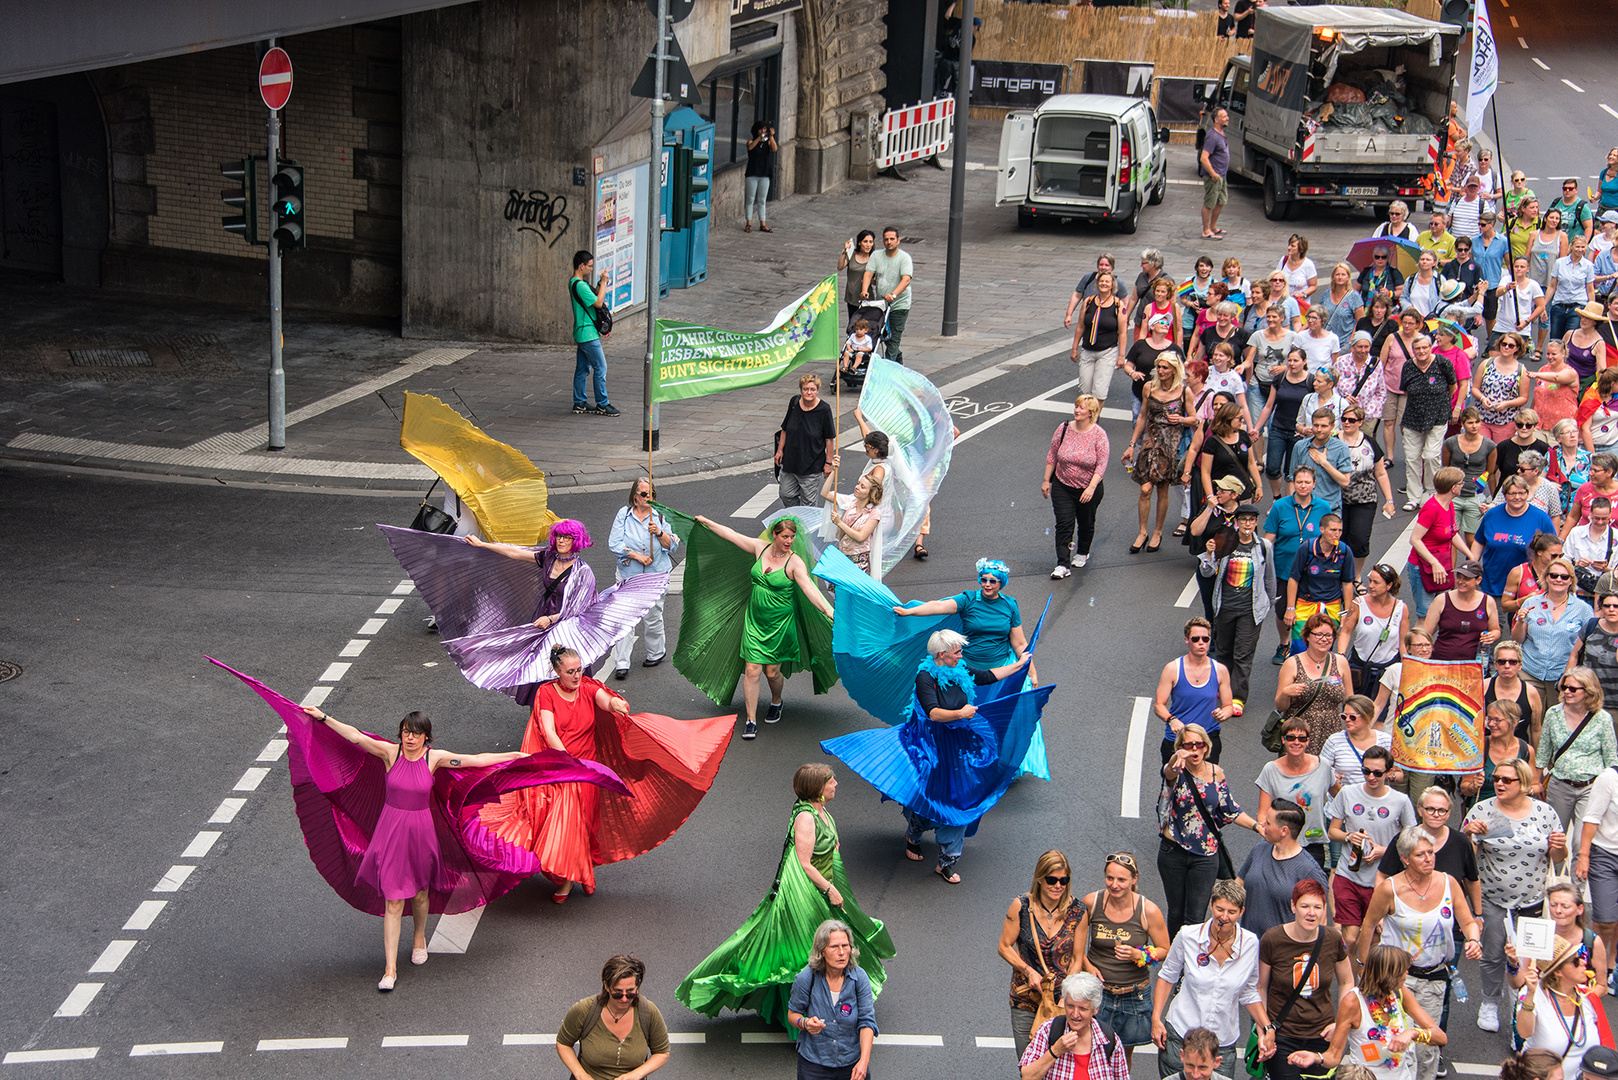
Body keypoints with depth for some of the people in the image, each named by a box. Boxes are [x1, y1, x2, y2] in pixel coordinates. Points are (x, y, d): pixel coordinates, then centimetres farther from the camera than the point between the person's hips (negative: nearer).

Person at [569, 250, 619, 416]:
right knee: (600, 368, -3)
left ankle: (579, 403, 18)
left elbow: (593, 297, 22)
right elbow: (598, 303, -20)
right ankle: (602, 405, 2)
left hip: (582, 333, 10)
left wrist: (600, 283, 8)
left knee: (582, 369, 13)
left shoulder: (574, 283, 12)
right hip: (588, 334, -10)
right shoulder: (579, 285, -20)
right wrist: (604, 282, -15)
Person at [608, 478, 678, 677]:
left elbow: (672, 546, -2)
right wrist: (636, 555, -15)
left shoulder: (661, 516, 0)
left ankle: (656, 653, 31)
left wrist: (659, 533, -20)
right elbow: (614, 544, -6)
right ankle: (621, 663, -1)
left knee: (653, 617, 7)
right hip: (628, 574, 0)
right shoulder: (624, 514, -1)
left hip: (656, 574, 0)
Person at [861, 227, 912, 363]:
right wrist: (864, 290, -24)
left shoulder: (904, 258, -10)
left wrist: (893, 295, -38)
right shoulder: (876, 256, 3)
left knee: (894, 338, -8)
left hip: (900, 304, -5)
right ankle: (898, 357, 37)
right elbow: (868, 274, -4)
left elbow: (906, 280, -22)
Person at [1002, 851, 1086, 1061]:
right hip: (1026, 998, 0)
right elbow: (1005, 947, -1)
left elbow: (1076, 959, 2)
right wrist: (1029, 971, -15)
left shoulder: (1077, 913, -6)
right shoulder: (1022, 906, -10)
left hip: (1062, 999, 1)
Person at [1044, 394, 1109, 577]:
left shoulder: (1099, 435, -14)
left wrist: (1091, 488, -24)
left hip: (1088, 489, -1)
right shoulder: (1064, 429, -6)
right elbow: (1052, 455, 3)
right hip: (1062, 486, 1)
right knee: (1064, 524, -7)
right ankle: (1063, 565, -7)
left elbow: (1101, 465, -15)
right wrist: (1046, 480, 4)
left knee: (1086, 524, 17)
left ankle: (1082, 553, 43)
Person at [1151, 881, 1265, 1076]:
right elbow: (1167, 977, 6)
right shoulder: (1188, 936, -9)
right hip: (1180, 1035, -1)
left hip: (1224, 1044, 1)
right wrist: (1156, 1019, -2)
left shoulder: (1250, 943, -6)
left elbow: (1248, 994, 7)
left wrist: (1267, 1028, -4)